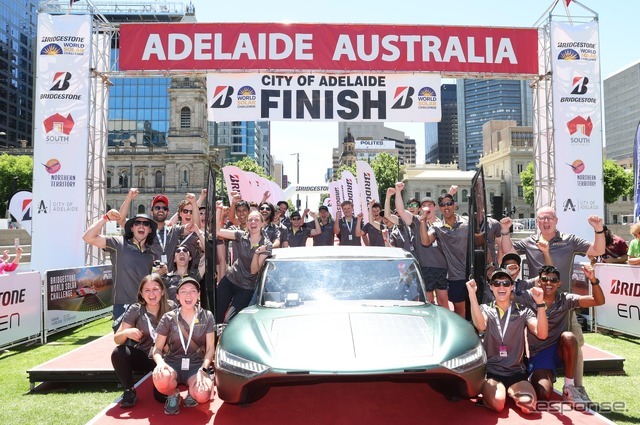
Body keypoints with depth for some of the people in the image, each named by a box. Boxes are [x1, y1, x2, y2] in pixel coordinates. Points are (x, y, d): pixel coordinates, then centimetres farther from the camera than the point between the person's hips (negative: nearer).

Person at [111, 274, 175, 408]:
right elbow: (117, 339, -8)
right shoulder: (135, 310, -9)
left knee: (162, 395, -22)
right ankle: (129, 391, -5)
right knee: (118, 353, -28)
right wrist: (126, 333, -30)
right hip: (142, 356, 1)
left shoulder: (171, 308, -11)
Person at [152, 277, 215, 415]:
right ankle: (173, 395, -1)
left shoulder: (207, 316, 0)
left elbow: (210, 348, 1)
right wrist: (160, 362, -23)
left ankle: (192, 393, 7)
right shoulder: (168, 318, -1)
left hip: (197, 365, 0)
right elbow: (157, 348, 1)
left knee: (202, 395, -32)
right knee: (161, 378, -37)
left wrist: (202, 370, -17)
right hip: (173, 363, 0)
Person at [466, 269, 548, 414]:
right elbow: (481, 326, -21)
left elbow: (542, 334, -11)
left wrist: (540, 303, -22)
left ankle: (511, 391, 8)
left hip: (516, 372, 2)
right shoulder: (485, 309, 5)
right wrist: (472, 294, -28)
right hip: (491, 371, -2)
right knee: (497, 403, -30)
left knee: (528, 404, -27)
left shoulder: (523, 311, 8)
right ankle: (488, 391, 6)